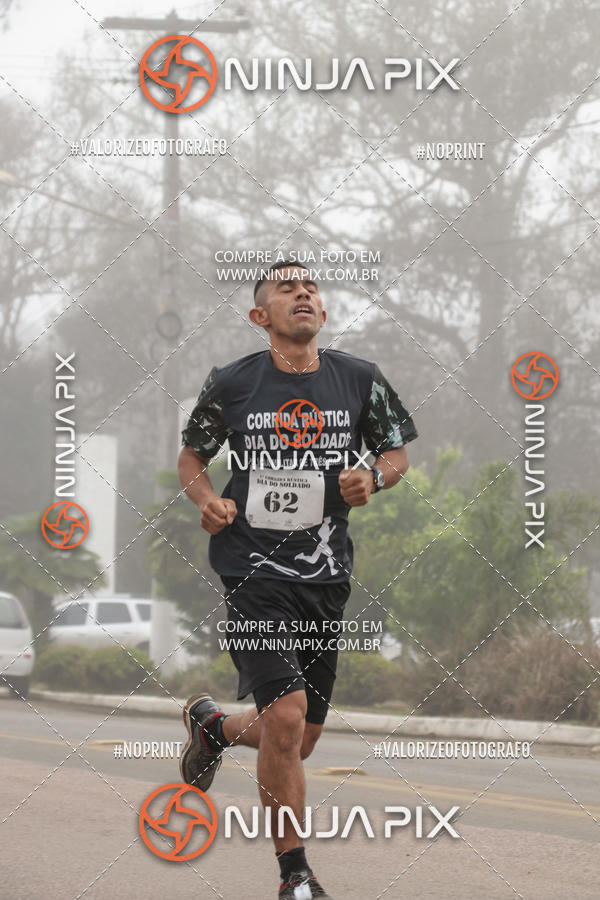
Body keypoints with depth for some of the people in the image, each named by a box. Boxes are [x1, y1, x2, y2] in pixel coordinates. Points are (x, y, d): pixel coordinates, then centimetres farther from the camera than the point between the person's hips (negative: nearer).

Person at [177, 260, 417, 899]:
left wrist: (373, 477, -7)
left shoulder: (359, 381, 3)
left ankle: (213, 725, 46)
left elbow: (397, 451, 15)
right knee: (286, 719, -20)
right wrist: (206, 500, -8)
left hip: (326, 577, 4)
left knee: (299, 743, 12)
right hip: (253, 573, -4)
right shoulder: (231, 384, -2)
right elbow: (191, 456, 12)